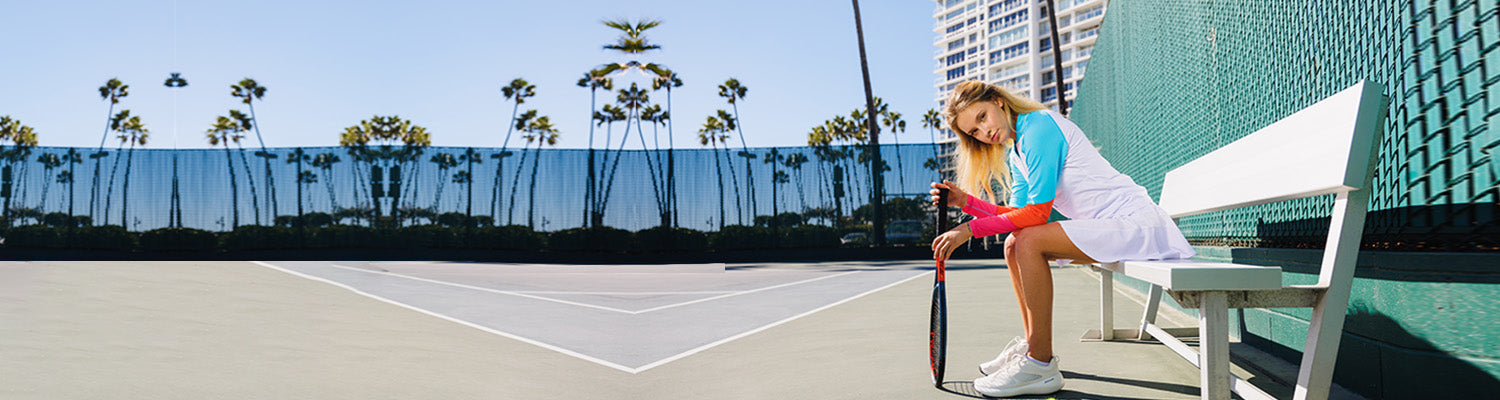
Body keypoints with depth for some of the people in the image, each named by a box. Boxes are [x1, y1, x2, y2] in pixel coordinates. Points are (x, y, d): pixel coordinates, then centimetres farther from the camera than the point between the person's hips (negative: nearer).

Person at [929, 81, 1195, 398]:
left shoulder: (1039, 125, -15)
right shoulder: (1015, 153, 15)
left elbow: (1037, 213, -20)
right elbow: (1019, 215, 7)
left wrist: (971, 228, -18)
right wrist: (966, 201, -1)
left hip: (1135, 223, -10)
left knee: (1029, 242, -24)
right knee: (1014, 245, 6)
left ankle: (1040, 367, -19)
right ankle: (1033, 346, 13)